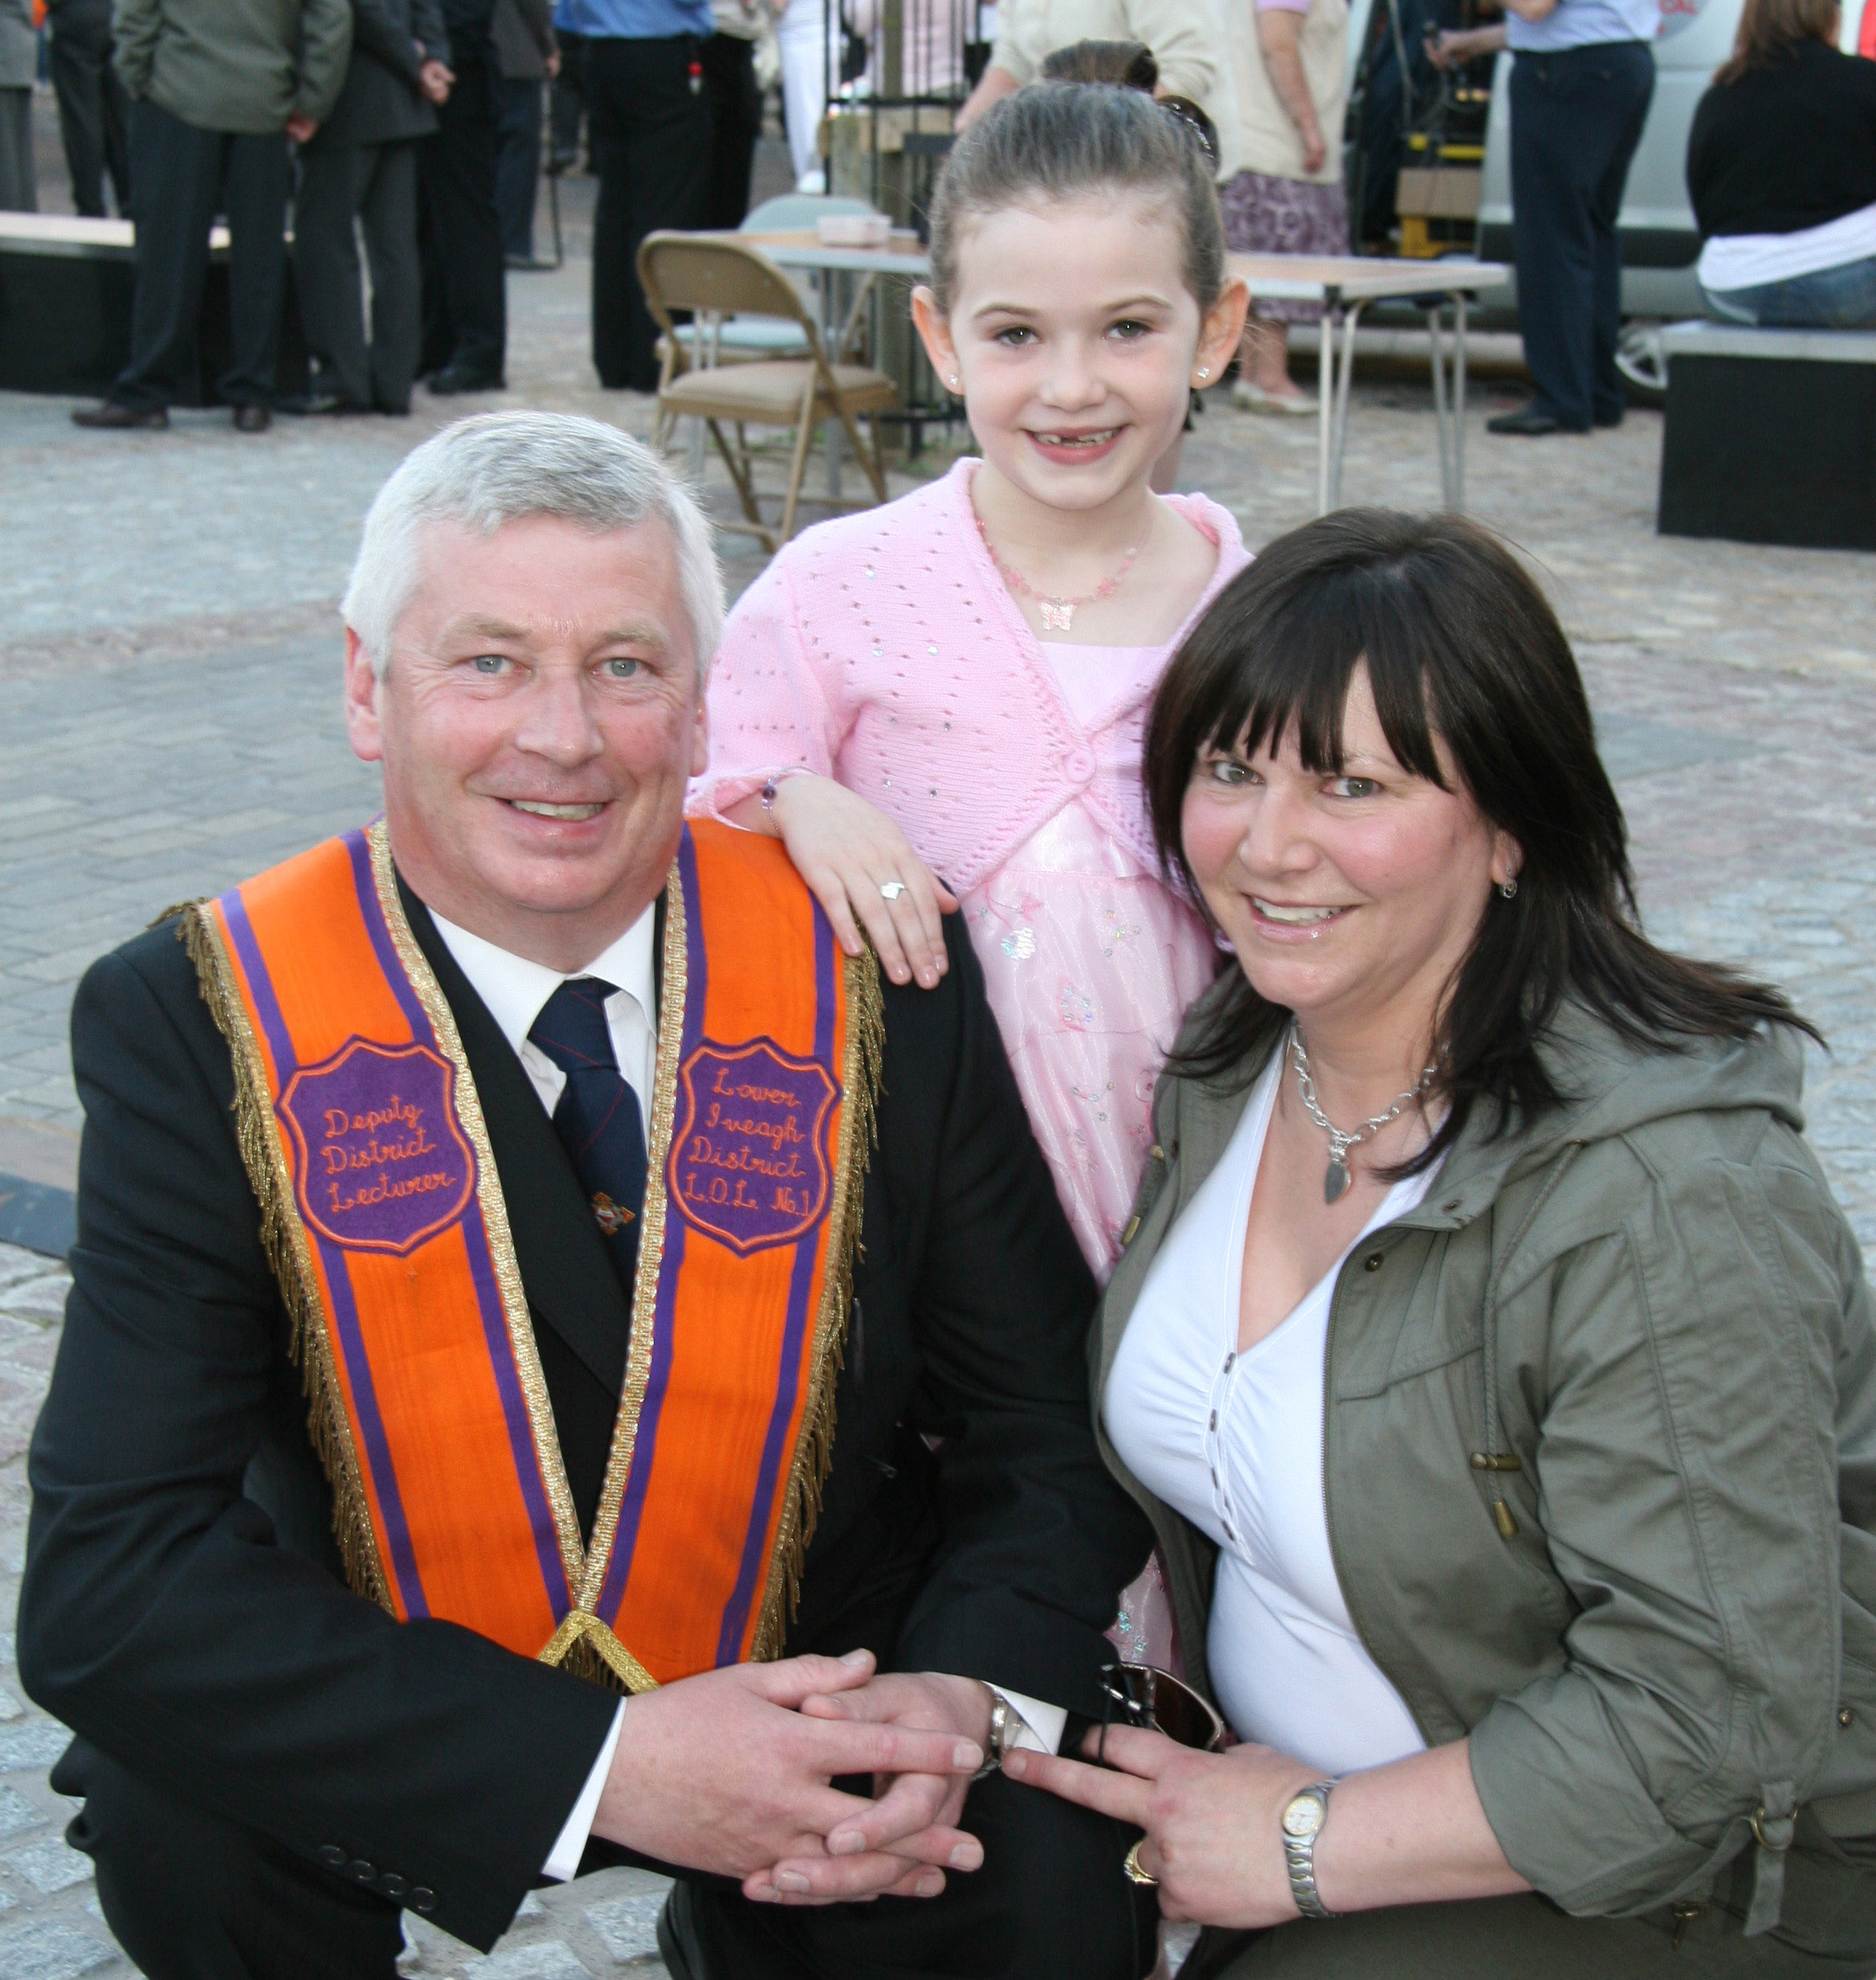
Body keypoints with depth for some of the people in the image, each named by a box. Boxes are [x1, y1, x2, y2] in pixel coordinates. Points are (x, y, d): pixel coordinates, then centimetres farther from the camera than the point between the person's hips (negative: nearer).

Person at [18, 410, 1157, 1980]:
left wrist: (965, 1697, -24)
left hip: (812, 1712, 2)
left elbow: (1055, 1432, -2)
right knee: (181, 1825, -29)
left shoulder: (879, 986, -10)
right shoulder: (198, 1023, -15)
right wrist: (600, 1764, -31)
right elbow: (113, 1575, -21)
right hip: (390, 1757, -1)